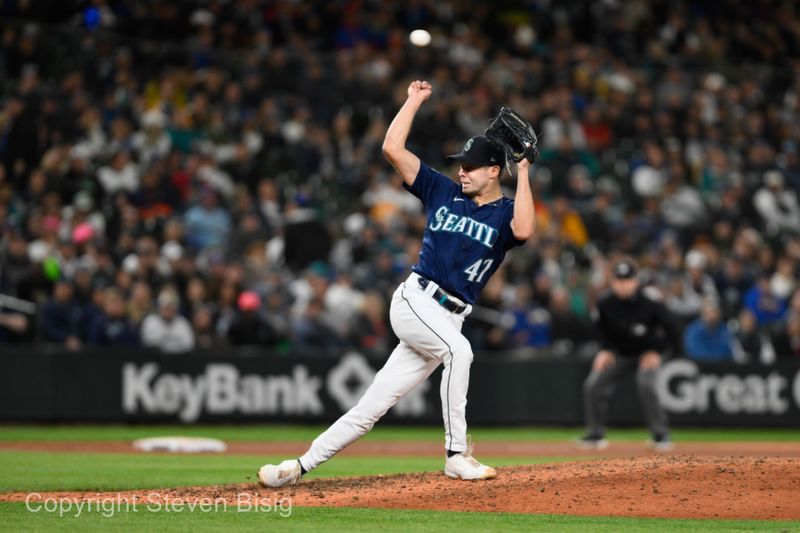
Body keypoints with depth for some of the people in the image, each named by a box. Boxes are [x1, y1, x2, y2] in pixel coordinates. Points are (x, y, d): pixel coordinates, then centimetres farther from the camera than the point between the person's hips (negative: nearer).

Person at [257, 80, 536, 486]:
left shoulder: (505, 212, 5)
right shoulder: (443, 192, 10)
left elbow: (524, 230, -20)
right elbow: (392, 148, 7)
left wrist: (523, 174, -14)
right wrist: (415, 101, 6)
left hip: (448, 317, 1)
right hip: (414, 300, -1)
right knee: (458, 349, -30)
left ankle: (300, 466, 6)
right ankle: (457, 456, -26)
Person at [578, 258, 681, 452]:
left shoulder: (649, 305, -27)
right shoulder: (605, 304, -18)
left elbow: (672, 330, -14)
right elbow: (601, 327, 5)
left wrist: (656, 352, -15)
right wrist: (606, 350, -6)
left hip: (647, 354, -4)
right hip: (619, 354, 4)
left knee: (646, 385, -29)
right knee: (592, 385, -11)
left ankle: (661, 435, -13)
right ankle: (595, 435, 5)